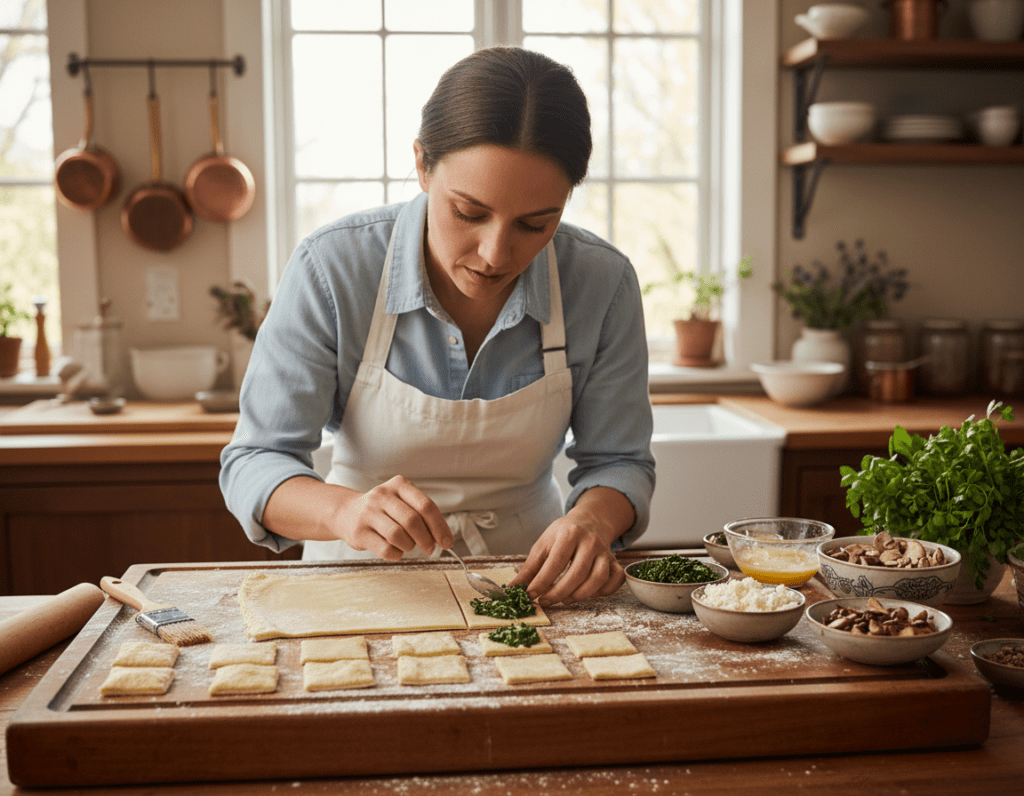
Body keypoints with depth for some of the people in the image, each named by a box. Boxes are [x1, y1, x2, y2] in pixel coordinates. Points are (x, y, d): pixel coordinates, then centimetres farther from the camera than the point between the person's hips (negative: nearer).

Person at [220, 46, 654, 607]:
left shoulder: (603, 283, -12)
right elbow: (253, 466, -15)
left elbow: (617, 462, -2)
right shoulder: (331, 268, -18)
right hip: (364, 577, -1)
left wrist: (591, 519, -26)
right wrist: (346, 511, -37)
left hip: (524, 576, 2)